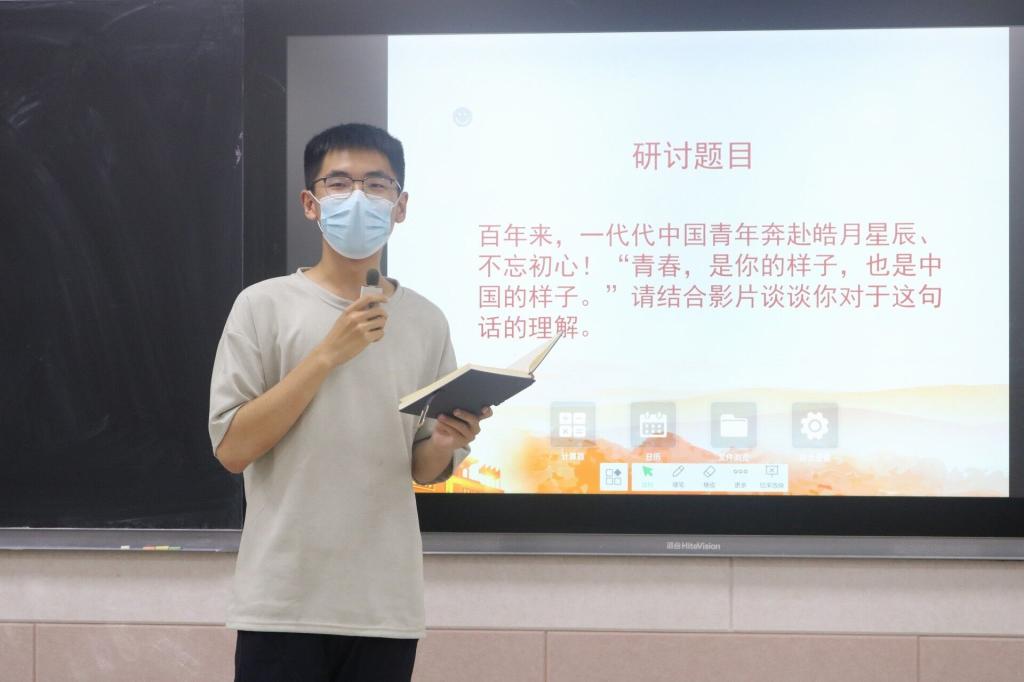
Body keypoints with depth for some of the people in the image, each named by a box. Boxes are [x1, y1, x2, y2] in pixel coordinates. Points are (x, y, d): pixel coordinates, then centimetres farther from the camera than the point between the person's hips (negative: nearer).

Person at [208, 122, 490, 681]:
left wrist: (444, 444, -9)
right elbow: (231, 448, -9)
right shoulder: (266, 305, -3)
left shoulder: (426, 321, 7)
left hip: (387, 608, 3)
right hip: (285, 603, -3)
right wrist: (327, 354, -14)